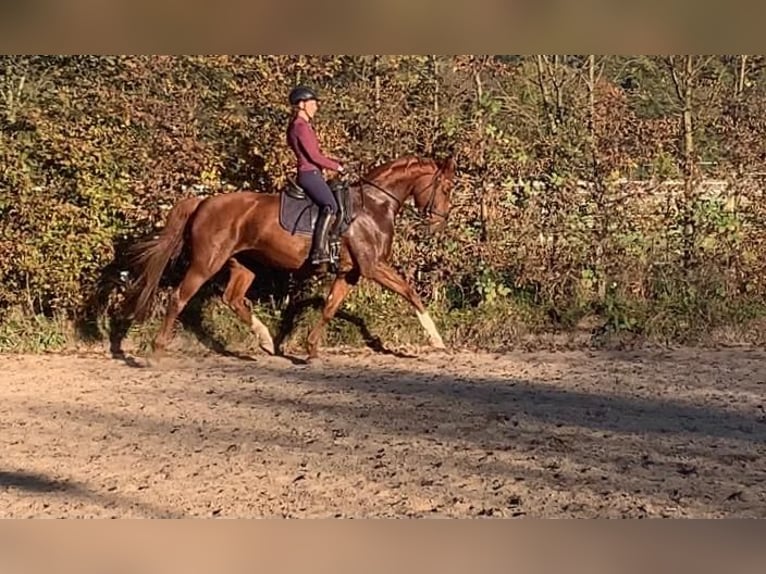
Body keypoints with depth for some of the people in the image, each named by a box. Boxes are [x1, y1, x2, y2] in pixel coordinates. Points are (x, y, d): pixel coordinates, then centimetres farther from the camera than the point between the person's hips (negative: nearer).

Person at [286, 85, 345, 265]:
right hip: (309, 174, -11)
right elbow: (314, 156, -18)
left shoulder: (303, 125, 17)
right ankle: (319, 250, -33)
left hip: (311, 173, 11)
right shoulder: (301, 127, -14)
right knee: (330, 205, -26)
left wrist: (335, 162, 13)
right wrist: (336, 167, -7)